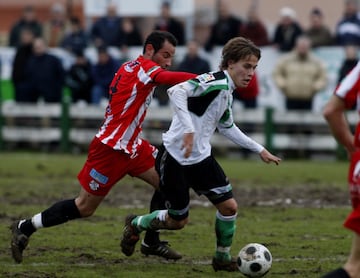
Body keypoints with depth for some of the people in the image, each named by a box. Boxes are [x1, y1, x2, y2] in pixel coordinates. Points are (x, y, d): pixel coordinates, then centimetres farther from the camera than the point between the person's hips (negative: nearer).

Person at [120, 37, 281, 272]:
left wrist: (260, 149, 27)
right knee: (177, 220, 5)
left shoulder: (227, 91, 9)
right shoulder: (215, 82, -20)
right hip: (175, 158, -8)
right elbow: (177, 91, -35)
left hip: (201, 157, 8)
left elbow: (227, 127, 26)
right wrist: (188, 128, -43)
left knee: (229, 206, -4)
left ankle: (223, 258, 16)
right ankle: (135, 225, 34)